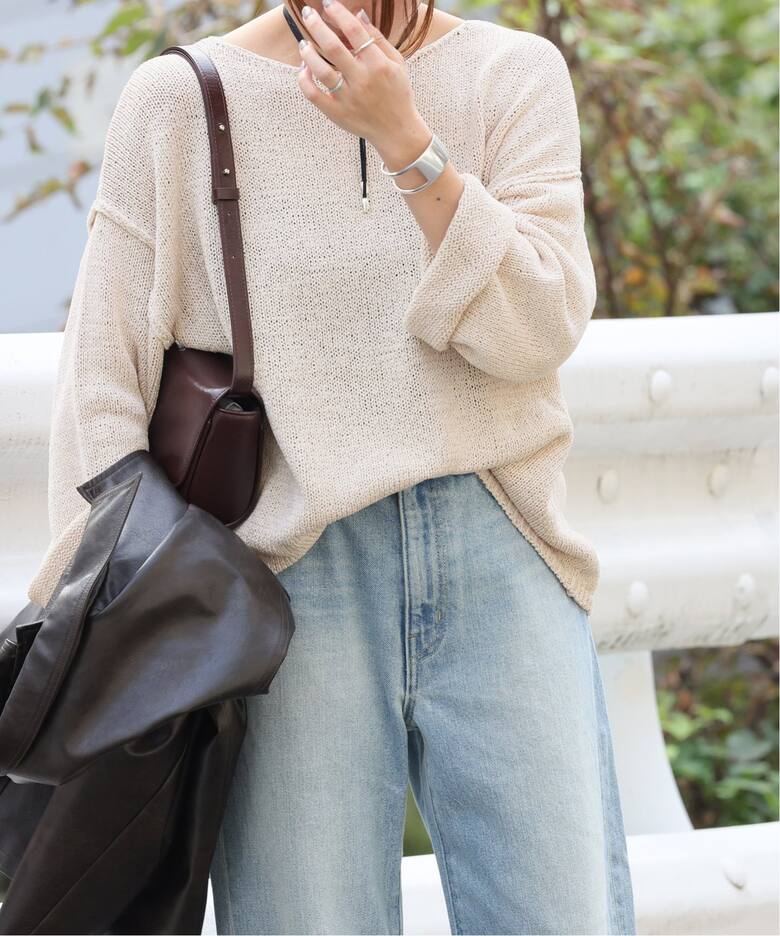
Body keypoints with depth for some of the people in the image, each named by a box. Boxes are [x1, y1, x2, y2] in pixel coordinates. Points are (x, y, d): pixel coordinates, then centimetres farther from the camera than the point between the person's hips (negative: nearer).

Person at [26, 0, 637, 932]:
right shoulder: (175, 100, 3)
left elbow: (543, 328, -5)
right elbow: (102, 380, 3)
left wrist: (405, 139, -15)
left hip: (497, 554, 1)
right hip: (296, 571, -1)